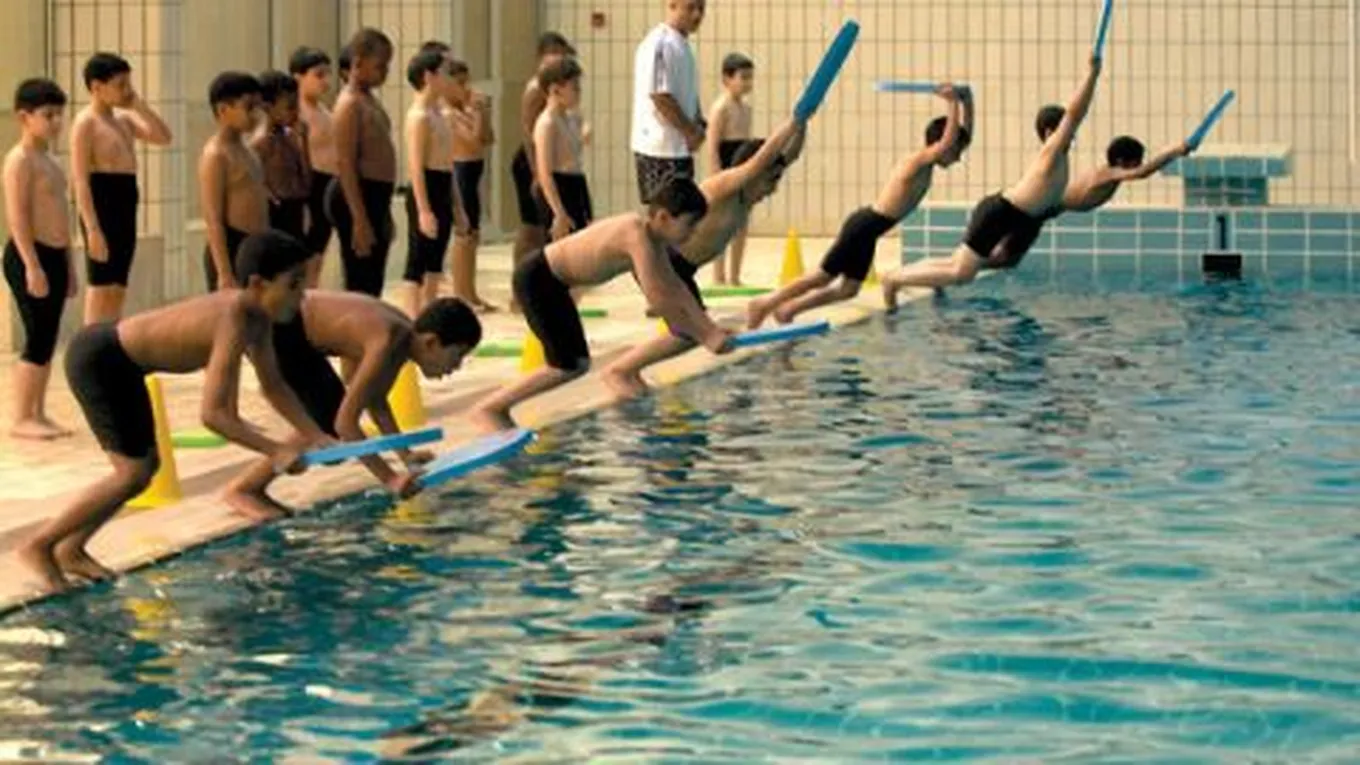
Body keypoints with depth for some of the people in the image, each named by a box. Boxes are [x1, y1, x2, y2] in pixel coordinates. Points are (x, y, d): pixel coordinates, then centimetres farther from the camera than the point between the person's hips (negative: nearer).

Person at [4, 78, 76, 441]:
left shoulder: (48, 159, 17)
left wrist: (68, 265, 22)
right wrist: (33, 266, -24)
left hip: (54, 256, 9)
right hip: (29, 257, -9)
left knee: (48, 341, 10)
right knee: (38, 339, -8)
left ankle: (38, 414, 15)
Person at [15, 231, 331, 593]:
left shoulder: (256, 318, 0)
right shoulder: (233, 323, -28)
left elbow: (274, 387, 13)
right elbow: (213, 414, -32)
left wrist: (316, 436, 3)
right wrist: (276, 451, -29)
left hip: (118, 360, 10)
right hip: (97, 360, -10)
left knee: (146, 466, 14)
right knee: (133, 474, -7)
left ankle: (70, 549, 24)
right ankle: (38, 545, 3)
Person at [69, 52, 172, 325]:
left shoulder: (123, 118, 16)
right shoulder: (86, 122, -9)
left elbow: (163, 137, 10)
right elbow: (81, 179, -15)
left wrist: (139, 105, 4)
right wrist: (92, 229, -22)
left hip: (125, 210, 9)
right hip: (102, 208, -9)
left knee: (118, 290, 10)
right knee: (101, 289, -9)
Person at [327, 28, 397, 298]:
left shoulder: (370, 99, 14)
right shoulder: (350, 104, -14)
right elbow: (345, 164, -20)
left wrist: (383, 211, 22)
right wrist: (359, 219, -24)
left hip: (376, 196, 10)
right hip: (357, 197, -10)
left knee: (373, 285, 13)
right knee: (361, 286, -7)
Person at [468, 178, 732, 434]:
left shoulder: (653, 237, 3)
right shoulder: (637, 235, -27)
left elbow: (674, 287, 12)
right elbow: (657, 296, -32)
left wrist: (710, 328, 4)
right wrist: (703, 336, -26)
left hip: (553, 283, 10)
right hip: (535, 278, -10)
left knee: (579, 364, 11)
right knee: (567, 367, -11)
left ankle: (498, 407, 16)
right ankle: (487, 409, -1)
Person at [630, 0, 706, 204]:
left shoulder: (683, 44, 15)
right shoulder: (659, 44, -16)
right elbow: (660, 96, -21)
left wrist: (698, 124, 5)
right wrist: (691, 131, -14)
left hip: (681, 147, 10)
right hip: (661, 147, -10)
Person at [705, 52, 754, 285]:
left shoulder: (746, 107, 12)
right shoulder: (721, 108, -12)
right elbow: (712, 146, -16)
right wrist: (716, 177, -21)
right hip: (726, 166, -8)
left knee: (741, 226, 9)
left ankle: (735, 277, 16)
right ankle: (719, 277, 2)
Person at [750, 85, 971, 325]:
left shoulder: (927, 165, 9)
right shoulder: (918, 161, -17)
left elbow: (965, 137, 18)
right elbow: (949, 141, -34)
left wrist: (967, 105, 7)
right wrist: (953, 103, -30)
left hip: (870, 228, 9)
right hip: (864, 226, -9)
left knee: (849, 289, 11)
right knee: (823, 276, -3)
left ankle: (787, 308, 16)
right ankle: (764, 304, 6)